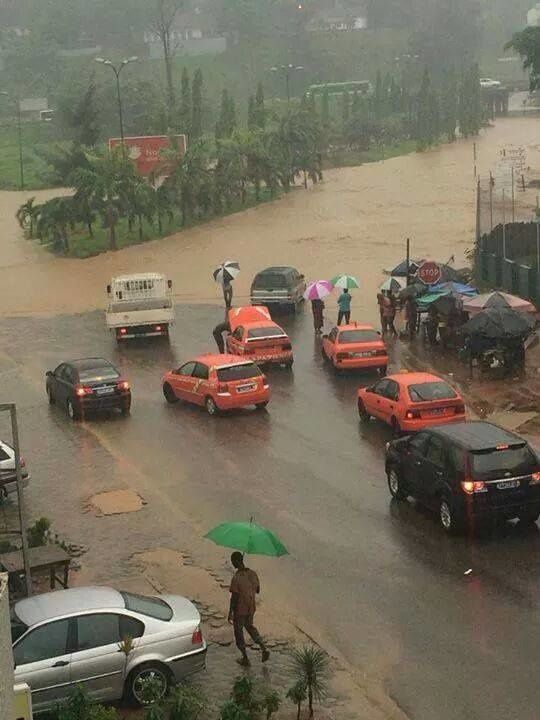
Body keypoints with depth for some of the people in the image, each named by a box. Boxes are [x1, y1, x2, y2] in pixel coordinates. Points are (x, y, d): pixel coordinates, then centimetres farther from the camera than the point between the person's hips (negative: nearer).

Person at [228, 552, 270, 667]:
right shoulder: (253, 574, -6)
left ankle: (245, 658, 24)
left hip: (239, 610, -6)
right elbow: (257, 590, 6)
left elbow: (234, 598, -22)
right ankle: (264, 649, 16)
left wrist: (230, 613, -13)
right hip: (251, 609, 6)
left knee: (238, 633, 13)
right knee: (250, 627, 28)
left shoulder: (236, 578, -25)